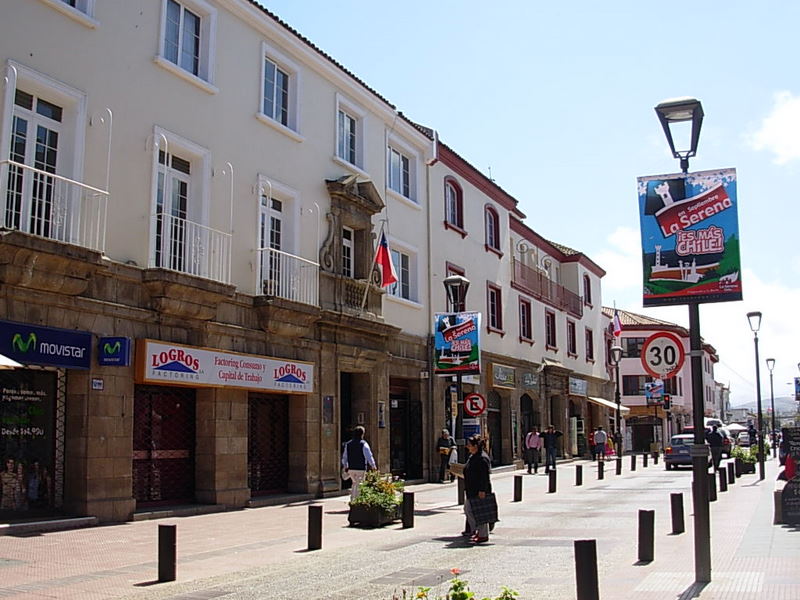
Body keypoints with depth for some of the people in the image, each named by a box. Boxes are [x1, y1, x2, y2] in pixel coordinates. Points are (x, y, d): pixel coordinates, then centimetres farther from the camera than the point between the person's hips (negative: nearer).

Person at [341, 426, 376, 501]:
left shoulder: (348, 444, 6)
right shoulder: (363, 444, -10)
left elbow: (344, 457, 12)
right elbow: (369, 456, -9)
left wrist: (345, 466, 24)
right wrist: (373, 466, 2)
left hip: (351, 469, 5)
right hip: (361, 468, -5)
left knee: (355, 483, 22)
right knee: (358, 486, 2)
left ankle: (352, 500, 15)